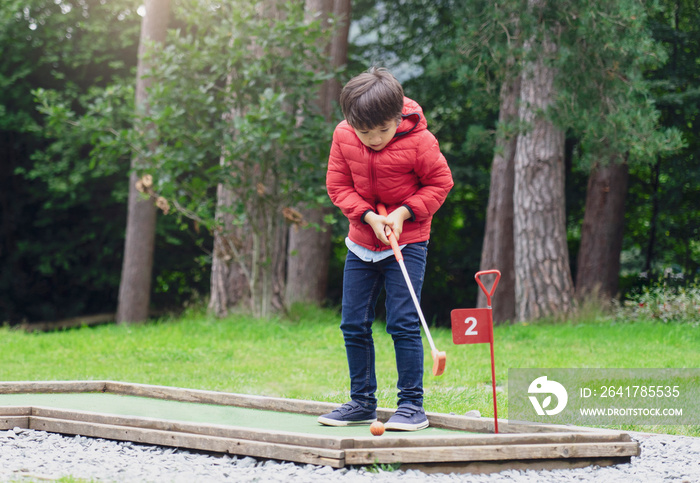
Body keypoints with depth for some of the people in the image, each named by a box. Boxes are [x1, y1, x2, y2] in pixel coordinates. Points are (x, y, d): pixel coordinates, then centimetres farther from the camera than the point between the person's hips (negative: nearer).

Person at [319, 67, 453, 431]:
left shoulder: (419, 141, -18)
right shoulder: (343, 137, -9)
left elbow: (440, 183, -6)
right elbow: (338, 186, -1)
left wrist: (403, 213, -17)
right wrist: (369, 216, -15)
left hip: (408, 240, -5)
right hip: (362, 240, 5)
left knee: (403, 323, -11)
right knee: (353, 324, 6)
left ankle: (412, 405, -4)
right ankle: (362, 402, 18)